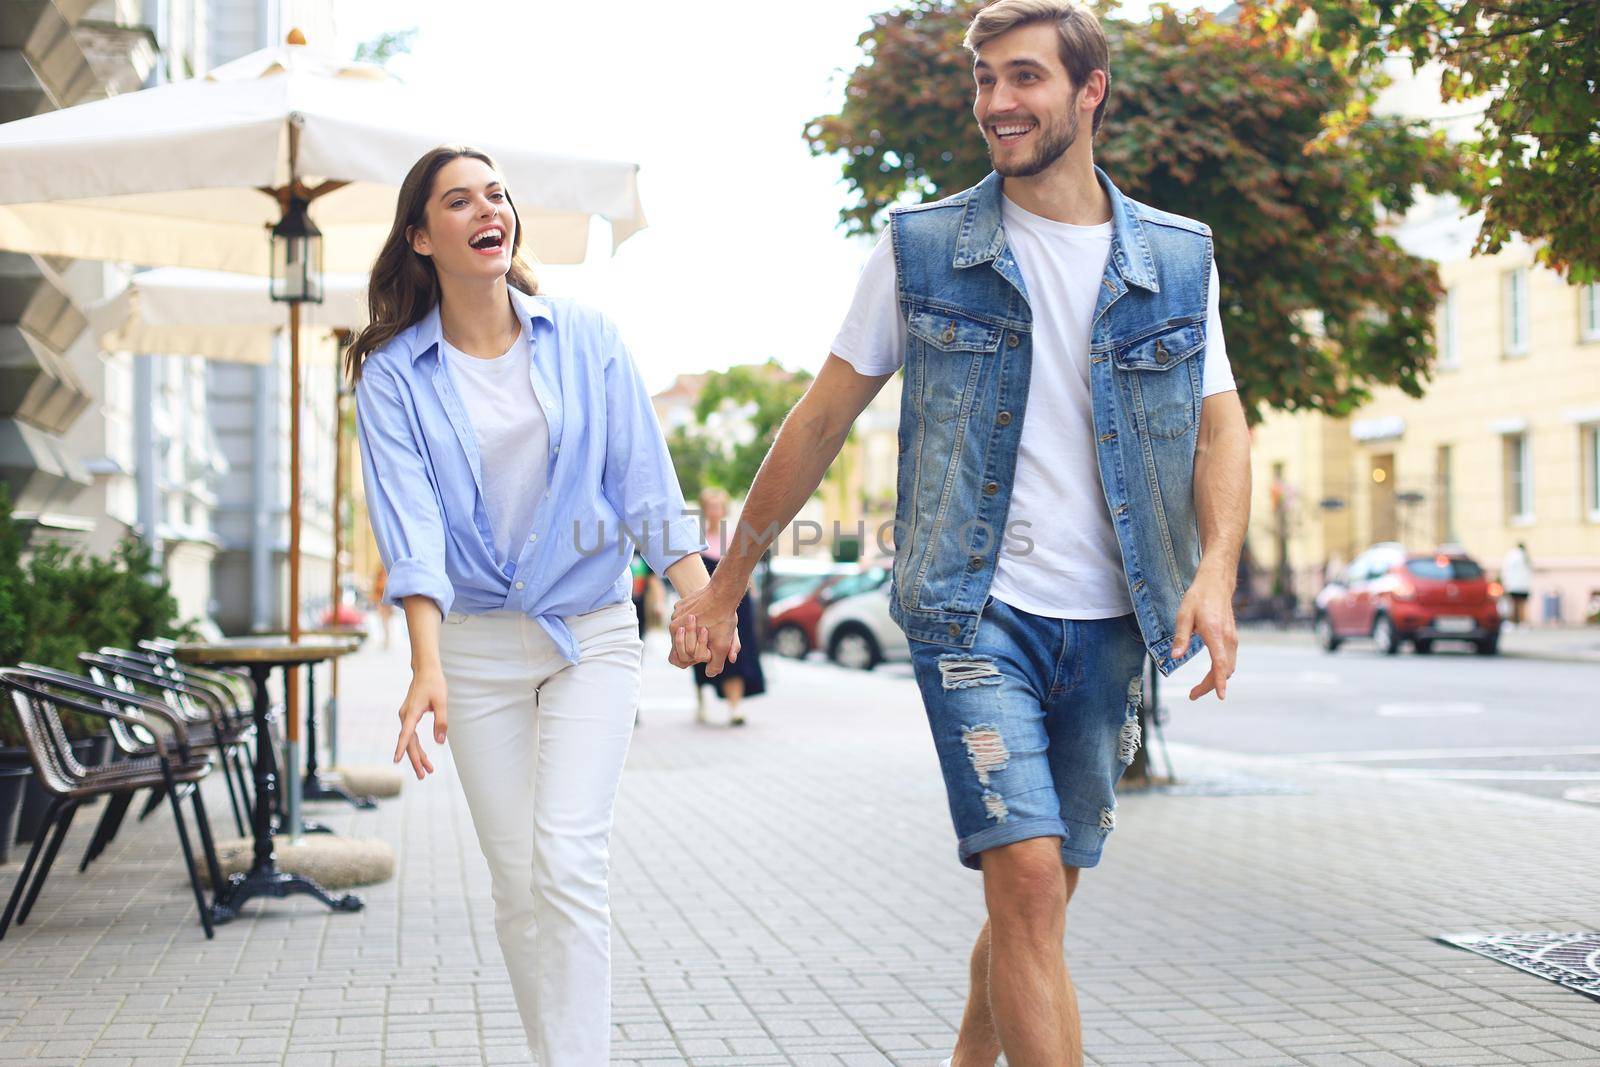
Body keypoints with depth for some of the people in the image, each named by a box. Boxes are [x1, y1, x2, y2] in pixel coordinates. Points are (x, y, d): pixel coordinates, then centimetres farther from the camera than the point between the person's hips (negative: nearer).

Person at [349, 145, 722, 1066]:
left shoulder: (587, 340, 3)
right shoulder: (394, 375, 0)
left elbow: (644, 476, 0)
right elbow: (409, 523, -11)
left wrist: (698, 591, -15)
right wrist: (427, 665, -25)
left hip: (593, 632, -1)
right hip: (476, 644, 1)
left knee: (568, 861, -15)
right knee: (517, 885, 3)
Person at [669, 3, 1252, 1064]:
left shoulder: (1176, 258, 7)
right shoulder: (923, 249, 1)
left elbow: (1222, 427, 5)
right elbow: (823, 420, 6)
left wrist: (1215, 575, -14)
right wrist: (732, 574, 8)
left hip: (1107, 620, 3)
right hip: (974, 607, -3)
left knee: (1038, 896, 12)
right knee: (1026, 876, -16)